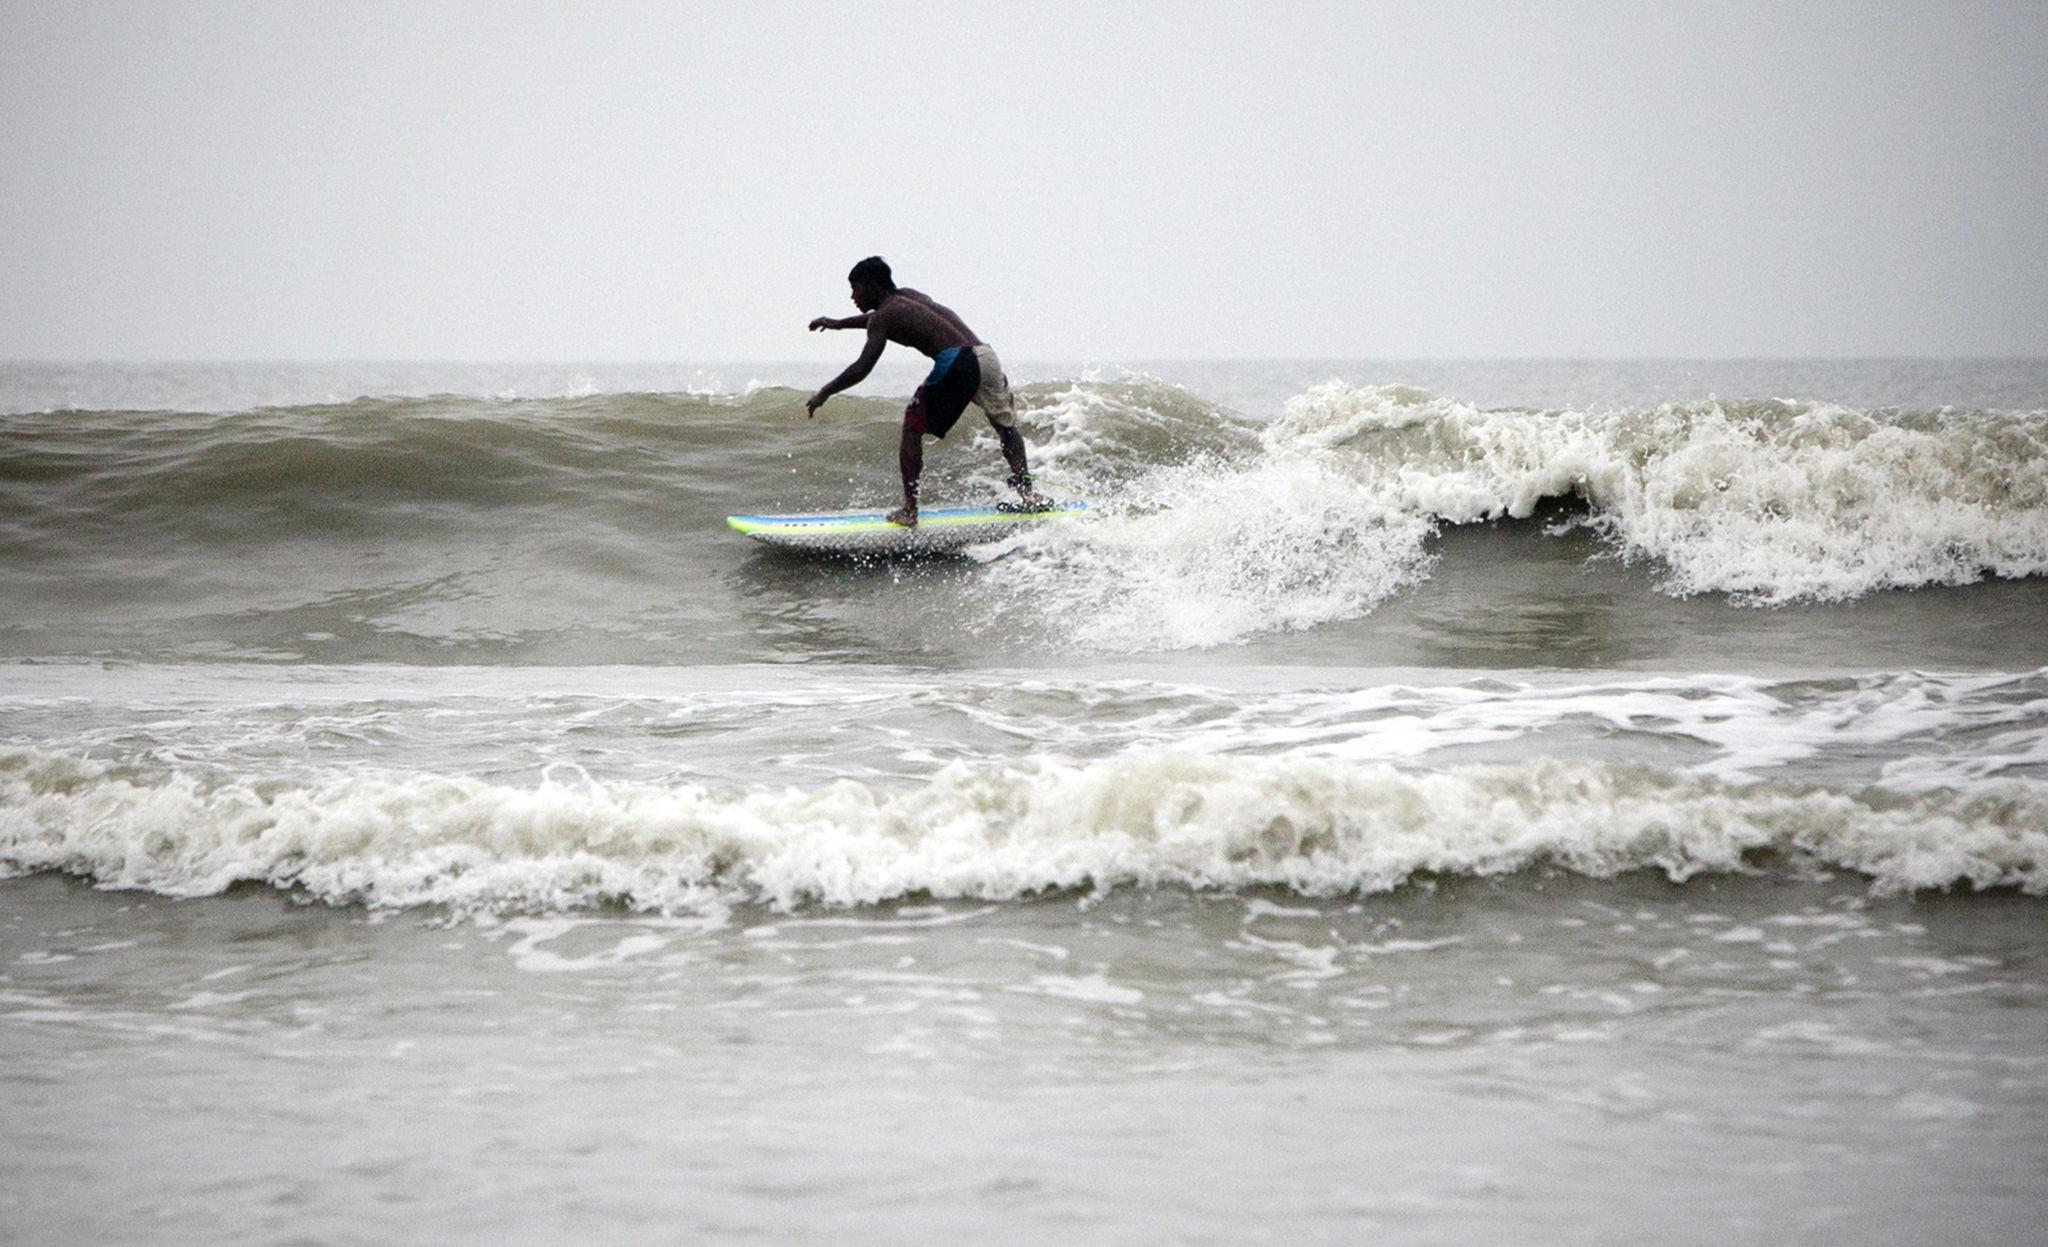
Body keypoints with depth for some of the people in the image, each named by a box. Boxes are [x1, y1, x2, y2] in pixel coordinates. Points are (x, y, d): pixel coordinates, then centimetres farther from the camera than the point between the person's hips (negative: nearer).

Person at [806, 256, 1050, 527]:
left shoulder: (884, 317, 6)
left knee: (912, 429, 8)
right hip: (985, 355, 7)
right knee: (1006, 424, 26)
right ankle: (1027, 492, 14)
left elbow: (862, 369, -1)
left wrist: (825, 393, 11)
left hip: (955, 362, -7)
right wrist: (839, 324, 63)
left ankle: (909, 511, 3)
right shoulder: (908, 296, 30)